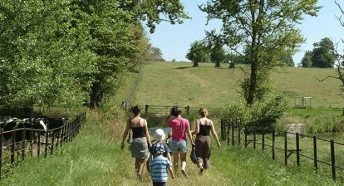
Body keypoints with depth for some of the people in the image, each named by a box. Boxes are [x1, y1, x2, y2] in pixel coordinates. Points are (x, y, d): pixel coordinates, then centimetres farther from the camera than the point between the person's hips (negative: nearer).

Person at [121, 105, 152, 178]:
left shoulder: (130, 121, -2)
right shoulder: (143, 121, -4)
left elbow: (126, 133, 1)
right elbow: (147, 133, -3)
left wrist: (123, 143, 10)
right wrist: (150, 143, 4)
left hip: (135, 140, 2)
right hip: (143, 139, -2)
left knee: (137, 159, 16)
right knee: (144, 158, 10)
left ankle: (137, 172, 16)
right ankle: (140, 172, -4)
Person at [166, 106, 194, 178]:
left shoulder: (173, 121, -10)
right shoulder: (186, 121, -6)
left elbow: (167, 120, 12)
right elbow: (188, 133, -3)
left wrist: (170, 114, 4)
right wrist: (191, 142, 6)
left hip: (174, 142, -1)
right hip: (183, 141, 1)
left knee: (175, 160, 11)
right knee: (183, 159, 11)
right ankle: (183, 168, -16)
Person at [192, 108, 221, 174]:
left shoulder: (198, 121, -6)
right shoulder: (210, 122, 3)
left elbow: (197, 131, -15)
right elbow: (214, 132, 0)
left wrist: (192, 133, 5)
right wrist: (218, 141, 6)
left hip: (199, 139, -2)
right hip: (207, 139, 2)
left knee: (199, 154, 4)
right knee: (206, 155, 15)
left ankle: (200, 164, -22)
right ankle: (205, 167, 15)